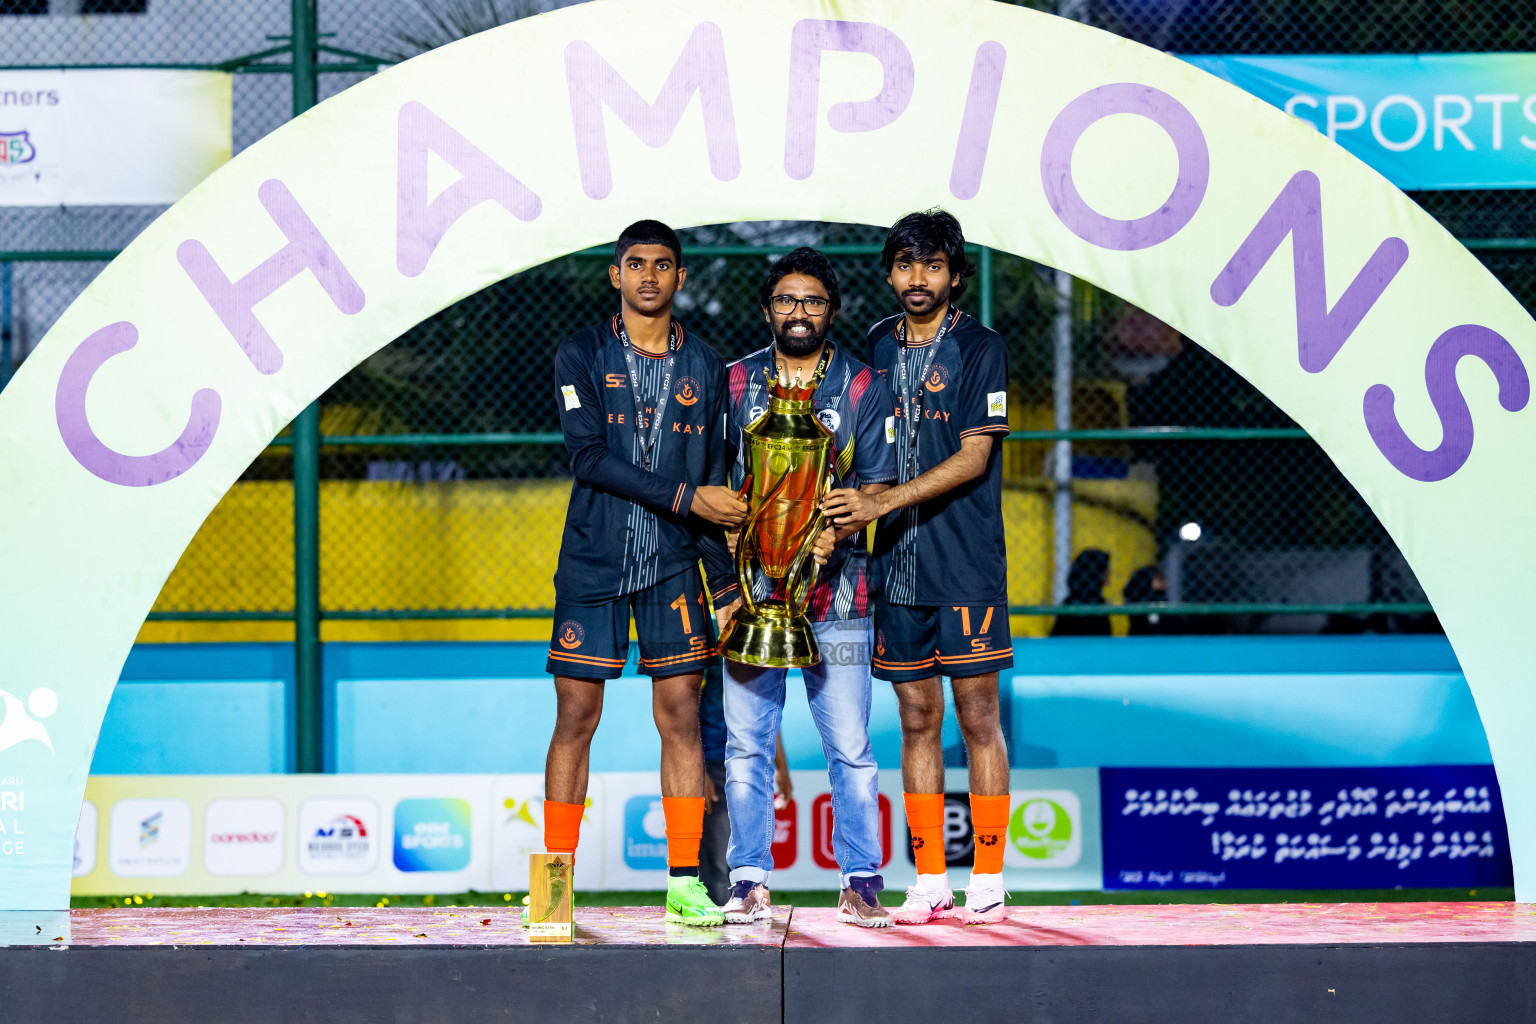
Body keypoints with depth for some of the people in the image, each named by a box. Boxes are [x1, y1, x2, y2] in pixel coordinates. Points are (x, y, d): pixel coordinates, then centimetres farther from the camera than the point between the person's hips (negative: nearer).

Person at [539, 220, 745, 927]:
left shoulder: (704, 367, 9)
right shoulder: (581, 356, 1)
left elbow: (716, 478, 11)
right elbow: (589, 456, -11)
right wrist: (685, 496, -17)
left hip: (673, 564, 2)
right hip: (593, 562, -2)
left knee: (681, 714, -1)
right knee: (576, 717, -2)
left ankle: (684, 882, 3)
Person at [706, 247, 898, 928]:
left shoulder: (862, 388, 7)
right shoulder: (736, 383, 10)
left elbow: (876, 486, 3)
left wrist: (833, 534, -16)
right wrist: (722, 578, -3)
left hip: (836, 588, -1)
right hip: (750, 585, 1)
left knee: (849, 745, -2)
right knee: (746, 742, -1)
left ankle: (861, 884, 4)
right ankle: (750, 884, 3)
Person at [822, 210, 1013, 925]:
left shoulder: (979, 349, -3)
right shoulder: (879, 347, 13)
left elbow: (973, 459, -11)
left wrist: (882, 503, -17)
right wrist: (846, 508, 2)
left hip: (966, 563, -5)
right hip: (898, 564, 5)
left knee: (977, 717, -3)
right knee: (916, 719, 5)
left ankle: (988, 883, -1)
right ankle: (930, 884, 9)